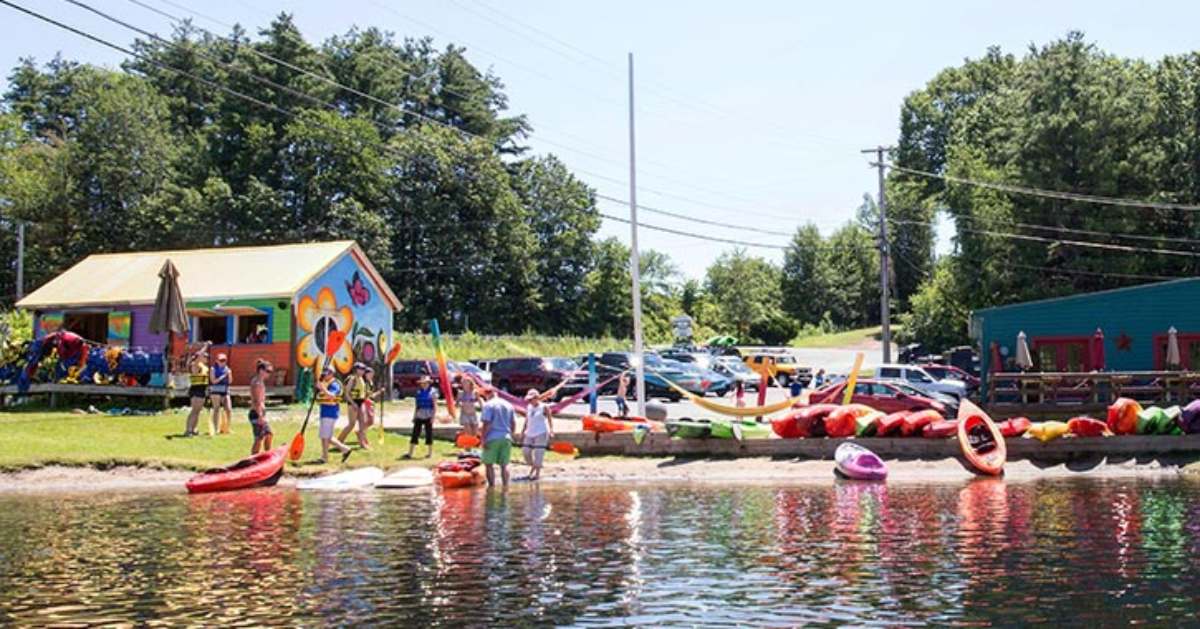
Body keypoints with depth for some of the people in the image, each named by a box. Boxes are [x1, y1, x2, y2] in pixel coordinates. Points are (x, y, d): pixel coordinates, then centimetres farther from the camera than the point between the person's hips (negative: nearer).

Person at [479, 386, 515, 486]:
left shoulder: (488, 405, -5)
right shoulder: (508, 405, 13)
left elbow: (486, 423, -13)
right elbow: (513, 423, 14)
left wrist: (483, 439, -11)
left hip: (493, 438, -5)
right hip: (506, 438, 5)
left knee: (489, 464, 4)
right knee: (504, 465, 8)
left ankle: (491, 486, -1)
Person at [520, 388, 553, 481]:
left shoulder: (544, 408, -5)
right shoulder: (528, 408, 11)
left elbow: (550, 420, -6)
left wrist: (551, 431, -18)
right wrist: (522, 433, 16)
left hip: (541, 433, -6)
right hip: (530, 433, 6)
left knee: (538, 454, -8)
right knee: (526, 452, 2)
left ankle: (538, 473, 0)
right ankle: (533, 467, 26)